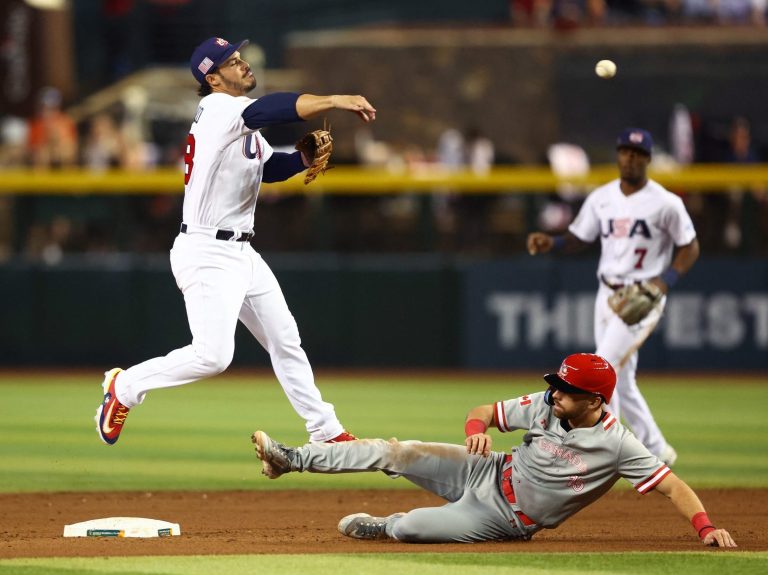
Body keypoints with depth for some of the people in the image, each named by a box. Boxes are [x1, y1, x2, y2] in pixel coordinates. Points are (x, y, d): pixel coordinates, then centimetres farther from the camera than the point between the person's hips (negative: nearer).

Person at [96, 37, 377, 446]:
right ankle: (125, 386, 2)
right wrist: (333, 101, -38)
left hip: (241, 253, 10)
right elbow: (267, 110, -32)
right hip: (206, 253, -10)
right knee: (212, 355, -18)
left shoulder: (241, 122, 15)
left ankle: (325, 431, 22)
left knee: (285, 340, 13)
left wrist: (307, 157, -1)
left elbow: (269, 168, 18)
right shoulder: (218, 108, -15)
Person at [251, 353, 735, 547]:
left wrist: (706, 527, -40)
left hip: (508, 519, -4)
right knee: (394, 452, -8)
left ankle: (377, 527, 18)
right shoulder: (544, 406, -9)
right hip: (488, 472, 4)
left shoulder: (618, 446, -24)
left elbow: (673, 484, -24)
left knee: (409, 528, -20)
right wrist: (477, 429, -24)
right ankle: (292, 460, 3)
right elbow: (482, 411, 0)